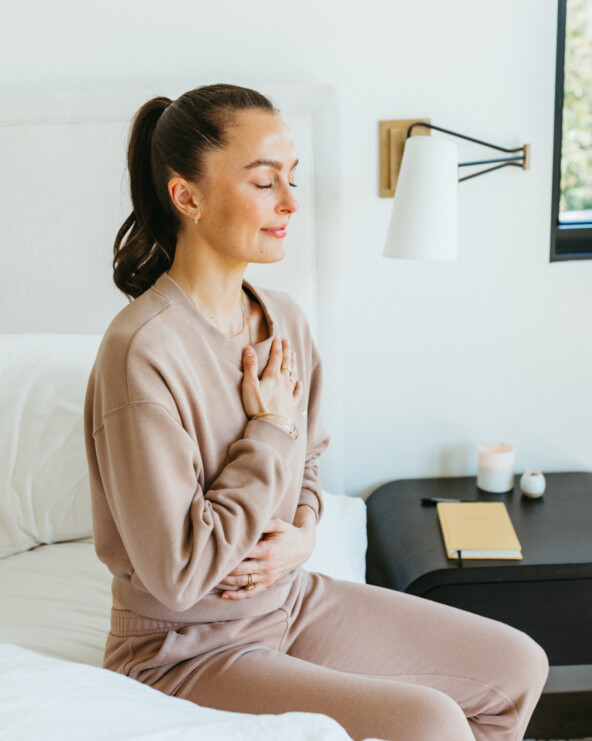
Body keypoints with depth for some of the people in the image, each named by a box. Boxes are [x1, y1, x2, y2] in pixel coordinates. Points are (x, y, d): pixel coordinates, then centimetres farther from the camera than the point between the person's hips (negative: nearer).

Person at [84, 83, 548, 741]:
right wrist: (271, 429, -18)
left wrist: (301, 534, -8)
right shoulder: (142, 352, -26)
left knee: (518, 668, 6)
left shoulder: (286, 320, -1)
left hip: (293, 601, 8)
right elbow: (178, 573, -25)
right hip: (187, 652, -7)